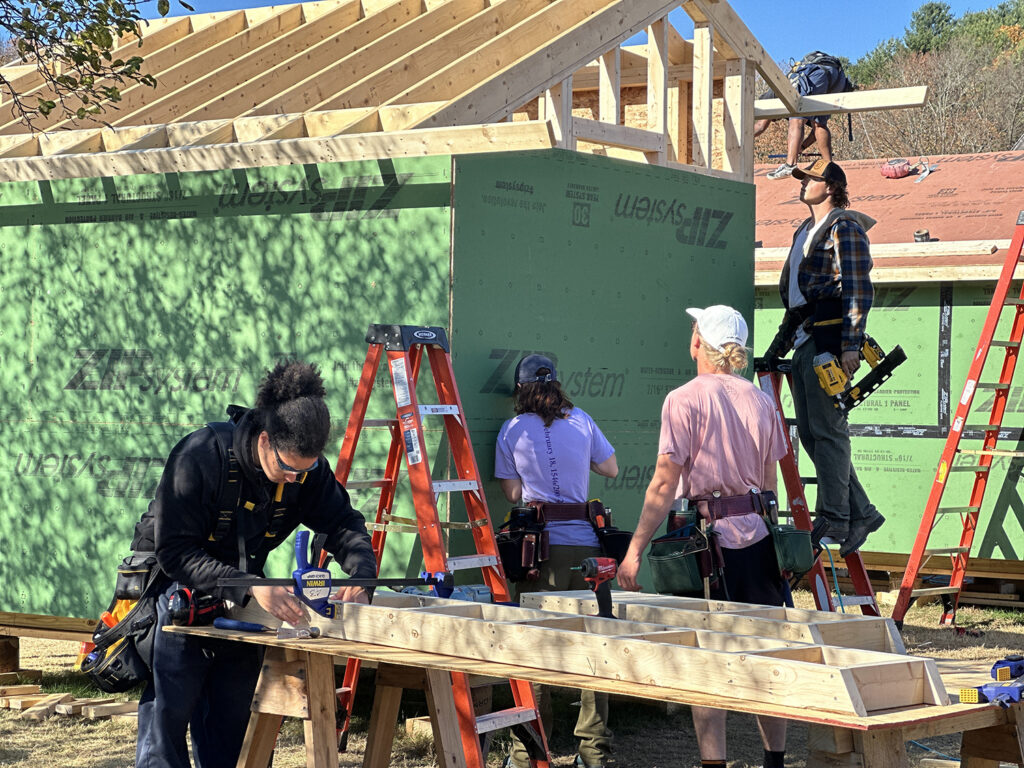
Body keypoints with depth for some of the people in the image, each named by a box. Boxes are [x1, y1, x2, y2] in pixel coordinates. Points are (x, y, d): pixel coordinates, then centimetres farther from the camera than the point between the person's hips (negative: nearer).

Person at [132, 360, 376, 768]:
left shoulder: (307, 467, -15)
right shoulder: (200, 455, -30)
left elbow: (342, 523, -4)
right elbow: (176, 553, -30)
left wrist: (362, 573, -26)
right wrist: (251, 587, -40)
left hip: (241, 592, 5)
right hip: (176, 584, -5)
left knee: (230, 715, 5)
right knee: (168, 708, -10)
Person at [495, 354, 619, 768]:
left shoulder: (512, 430, 2)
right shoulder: (581, 421, 8)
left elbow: (513, 493, 6)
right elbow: (610, 469, 19)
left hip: (541, 547, -2)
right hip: (586, 545, 2)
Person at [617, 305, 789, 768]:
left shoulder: (684, 400, -7)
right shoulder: (760, 401, 9)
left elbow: (664, 484, -11)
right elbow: (770, 481, 13)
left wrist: (635, 549, -7)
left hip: (707, 539, -5)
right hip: (758, 538, 5)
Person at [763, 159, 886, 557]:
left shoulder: (845, 227, -4)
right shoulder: (804, 231, 24)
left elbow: (858, 289, -12)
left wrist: (852, 344, -20)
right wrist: (780, 343, 25)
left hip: (829, 336, -9)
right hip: (803, 338, 9)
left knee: (827, 428, -10)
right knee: (809, 431, 6)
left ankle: (833, 518, -7)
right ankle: (861, 511, 12)